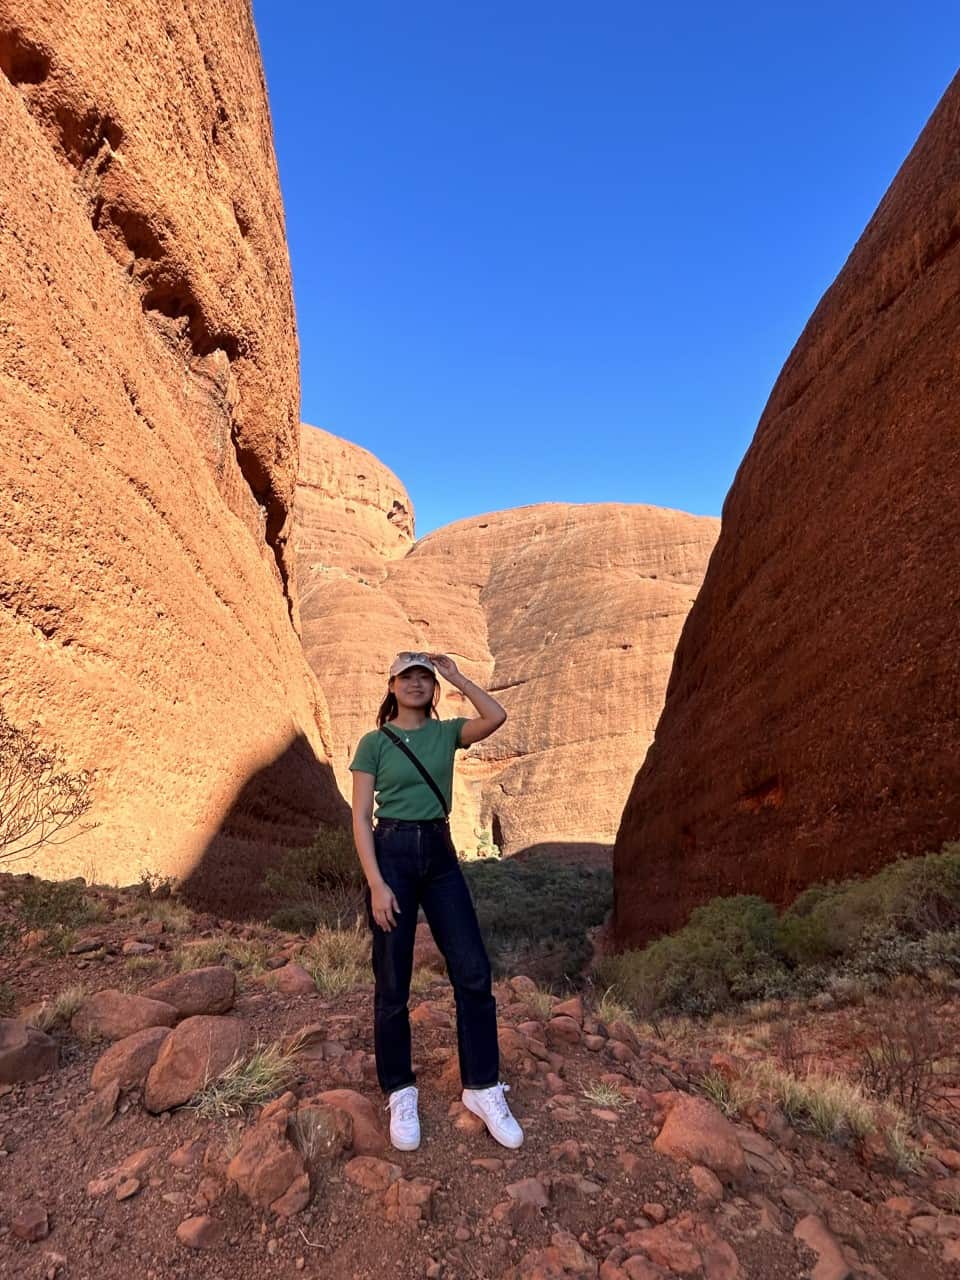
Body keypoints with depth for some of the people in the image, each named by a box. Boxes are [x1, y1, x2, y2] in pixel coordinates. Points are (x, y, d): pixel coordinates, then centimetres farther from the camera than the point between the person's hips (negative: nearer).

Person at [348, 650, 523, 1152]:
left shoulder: (446, 732, 6)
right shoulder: (374, 742, -2)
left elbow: (496, 718, -14)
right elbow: (361, 817, -5)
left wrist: (457, 677, -9)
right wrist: (377, 884, -13)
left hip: (441, 854, 3)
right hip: (391, 853, -3)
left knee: (474, 973, 1)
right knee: (392, 984, 6)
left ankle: (483, 1089, 19)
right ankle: (400, 1095, 26)